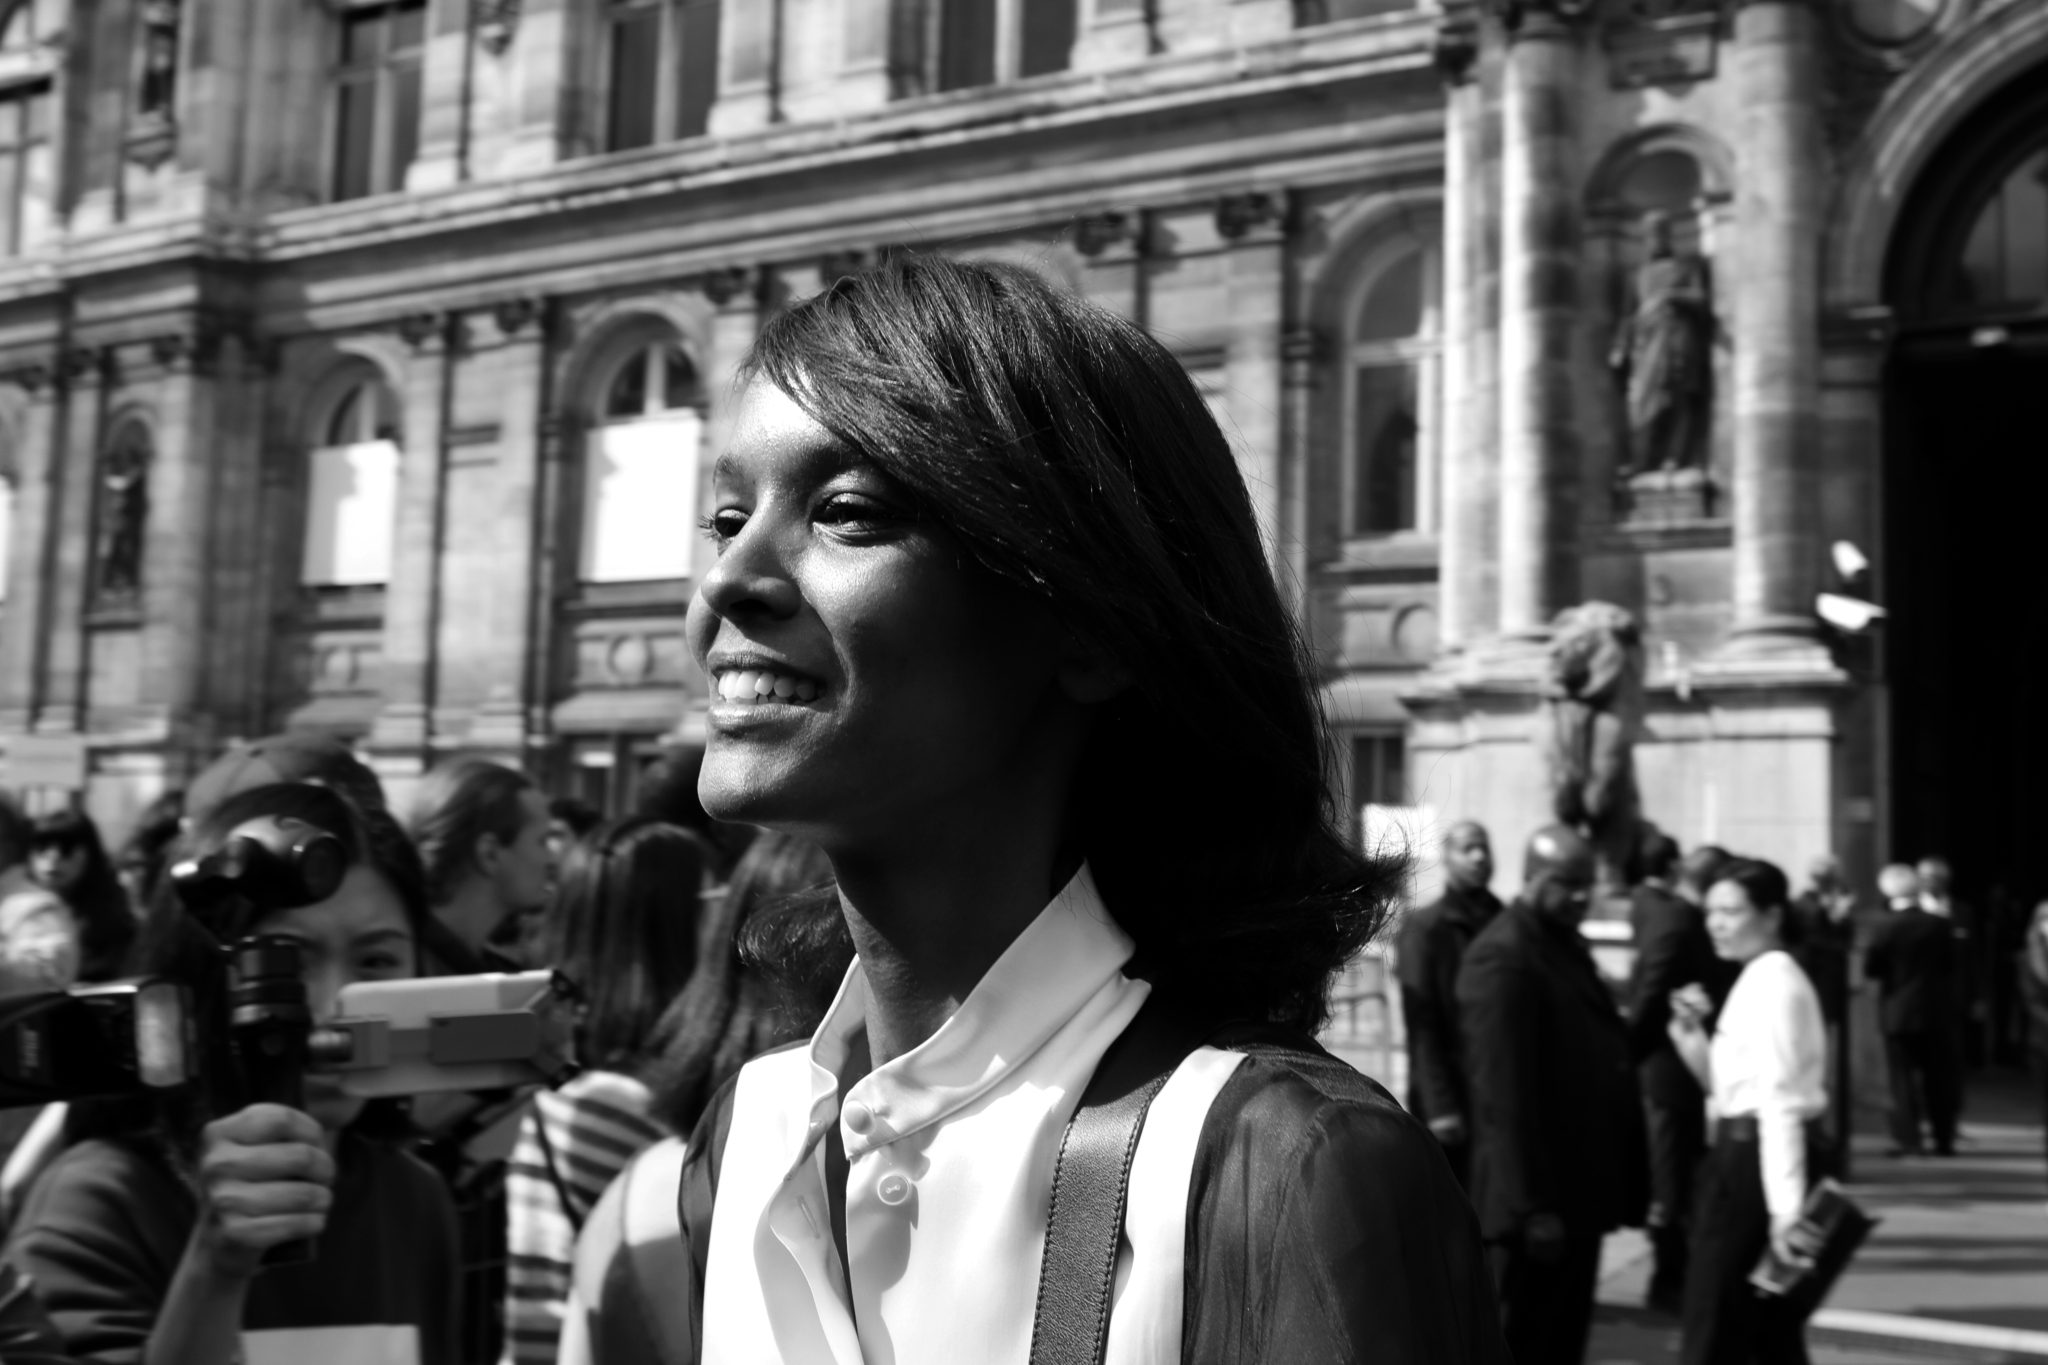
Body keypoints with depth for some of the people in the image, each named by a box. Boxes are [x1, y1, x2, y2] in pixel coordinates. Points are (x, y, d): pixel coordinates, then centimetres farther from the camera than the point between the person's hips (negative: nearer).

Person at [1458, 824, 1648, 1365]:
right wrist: (1533, 1207, -24)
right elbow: (1503, 1093, -22)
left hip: (1579, 1191, 10)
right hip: (1535, 1205, -10)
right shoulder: (1502, 959, -17)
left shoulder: (1567, 945, 14)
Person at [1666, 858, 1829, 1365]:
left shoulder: (1772, 984, -15)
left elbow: (1781, 1103, -22)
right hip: (1747, 1156, 10)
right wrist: (1693, 1040, 1)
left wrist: (1786, 1209, -27)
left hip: (1756, 1160, -10)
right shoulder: (1761, 981, 15)